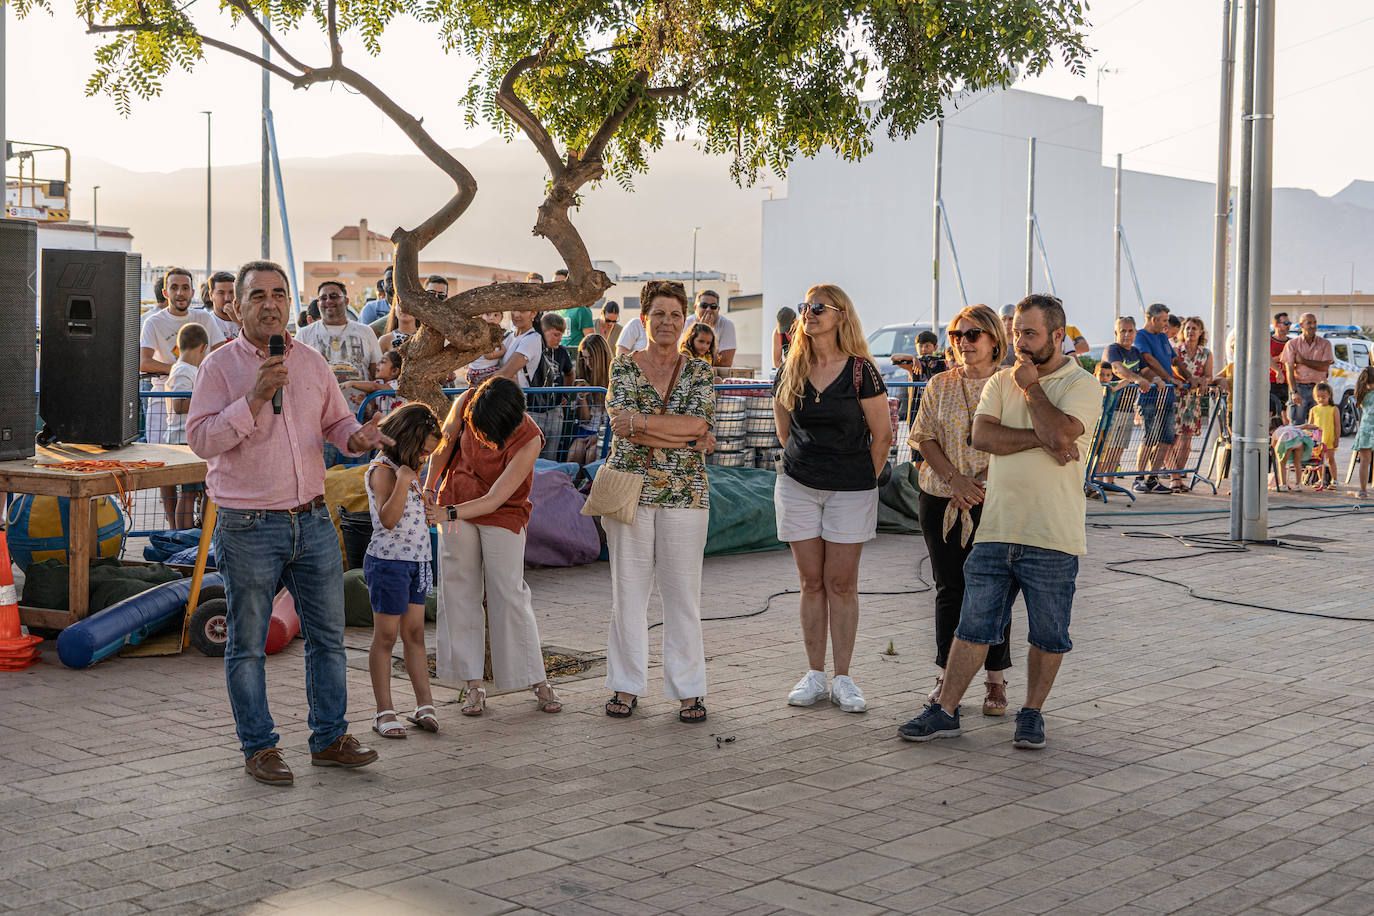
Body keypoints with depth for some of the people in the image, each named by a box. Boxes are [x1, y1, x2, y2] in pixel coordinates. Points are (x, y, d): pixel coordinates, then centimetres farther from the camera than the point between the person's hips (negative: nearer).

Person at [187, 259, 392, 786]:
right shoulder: (220, 366, -3)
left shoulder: (312, 363, 10)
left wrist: (356, 437, -6)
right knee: (248, 643, 5)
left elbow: (336, 421, 17)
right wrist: (255, 399, -21)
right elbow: (200, 438, -12)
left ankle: (330, 738, 21)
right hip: (249, 528, -4)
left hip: (313, 521, 5)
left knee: (328, 635, 9)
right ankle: (258, 748, 17)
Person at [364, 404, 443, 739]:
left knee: (415, 635, 9)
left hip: (417, 562, 8)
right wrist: (404, 481, -32)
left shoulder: (408, 470, 13)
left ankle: (425, 705, 11)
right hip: (389, 562, -8)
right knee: (386, 637, 0)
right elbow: (387, 520, -27)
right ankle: (384, 712, 6)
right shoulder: (383, 470, -14)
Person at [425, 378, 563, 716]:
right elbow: (446, 442, 3)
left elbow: (495, 499, -29)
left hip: (503, 514, -3)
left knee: (509, 594, -6)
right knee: (459, 591, 0)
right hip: (455, 499, 4)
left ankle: (538, 681, 5)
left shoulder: (529, 440, -29)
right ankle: (474, 685, 4)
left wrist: (447, 515, -38)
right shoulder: (466, 403, -18)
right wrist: (429, 489, 3)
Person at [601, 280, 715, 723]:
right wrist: (685, 435, -15)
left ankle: (688, 689, 10)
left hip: (684, 494, 0)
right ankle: (626, 686, 14)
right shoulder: (623, 366, 5)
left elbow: (700, 423, -8)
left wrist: (642, 424, -13)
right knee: (627, 589, 3)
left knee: (683, 591, 2)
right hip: (629, 488, 0)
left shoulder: (698, 372, 7)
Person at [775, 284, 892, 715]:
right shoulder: (789, 372, 5)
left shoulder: (860, 371, -7)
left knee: (841, 583, 0)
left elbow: (882, 434, -2)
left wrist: (863, 480, 4)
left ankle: (842, 678, 7)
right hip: (798, 486, 3)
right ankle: (815, 675, 12)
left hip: (850, 490, -3)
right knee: (812, 581, 6)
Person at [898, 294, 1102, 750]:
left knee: (1048, 635, 7)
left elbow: (1059, 433, -20)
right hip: (996, 528, 4)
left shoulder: (1082, 386, -2)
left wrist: (1031, 386, -6)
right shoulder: (1001, 382, 12)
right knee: (974, 624, 6)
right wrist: (1041, 440, -15)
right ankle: (945, 711, 12)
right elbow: (982, 435, -4)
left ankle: (1032, 713, 22)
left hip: (1052, 537, -3)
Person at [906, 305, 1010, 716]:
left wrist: (982, 483, -13)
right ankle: (945, 677, 16)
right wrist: (955, 480, -10)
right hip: (942, 499, 2)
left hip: (996, 501, -2)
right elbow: (925, 439, 4)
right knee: (949, 589, 7)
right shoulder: (940, 386, 8)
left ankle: (996, 681, 8)